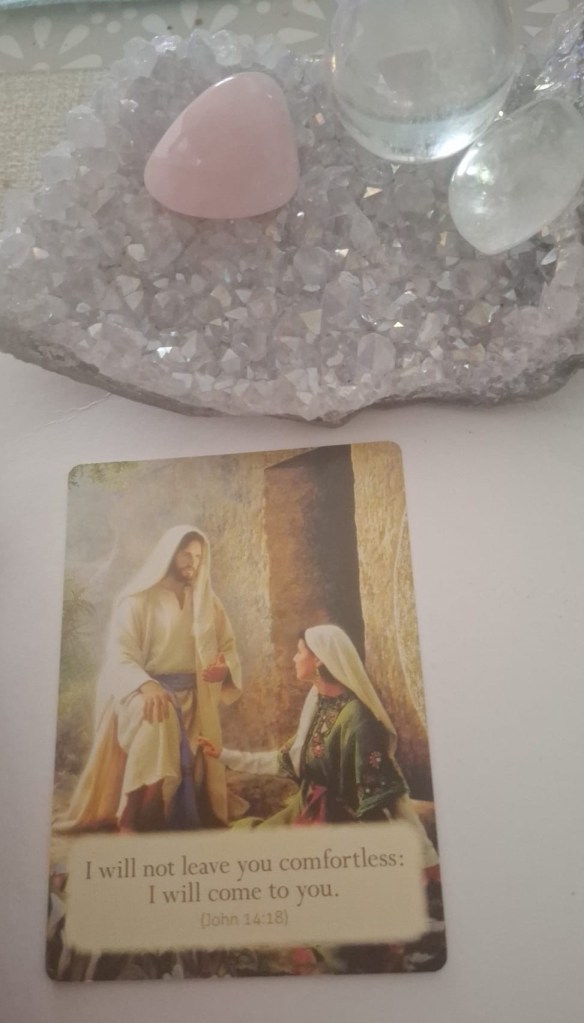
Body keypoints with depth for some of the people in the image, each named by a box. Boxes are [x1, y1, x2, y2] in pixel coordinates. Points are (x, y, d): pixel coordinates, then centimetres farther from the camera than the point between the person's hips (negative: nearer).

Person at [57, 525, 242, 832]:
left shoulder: (207, 601, 11)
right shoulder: (138, 599, -3)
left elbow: (228, 647, 11)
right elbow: (119, 654, -12)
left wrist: (224, 667, -14)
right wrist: (145, 685, -32)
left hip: (193, 697, 5)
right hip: (144, 692, -5)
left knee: (190, 766, -13)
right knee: (157, 718, -36)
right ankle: (130, 820, -32)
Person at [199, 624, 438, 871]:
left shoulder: (355, 717, -23)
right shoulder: (318, 705, 3)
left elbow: (389, 790, -25)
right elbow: (289, 760, 13)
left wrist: (426, 856, -26)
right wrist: (227, 756, 18)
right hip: (306, 813, 8)